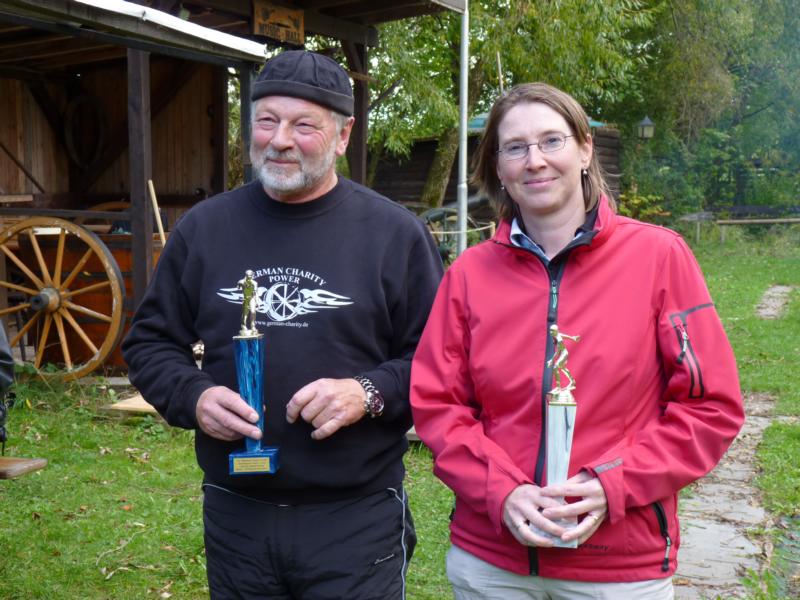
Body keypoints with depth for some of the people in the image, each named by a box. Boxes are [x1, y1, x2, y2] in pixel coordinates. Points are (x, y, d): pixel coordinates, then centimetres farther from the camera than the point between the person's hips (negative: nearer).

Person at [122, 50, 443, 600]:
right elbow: (151, 341, 11)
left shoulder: (395, 233, -4)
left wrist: (370, 393, -19)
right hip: (234, 513, 3)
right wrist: (193, 397, -8)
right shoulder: (204, 226, 5)